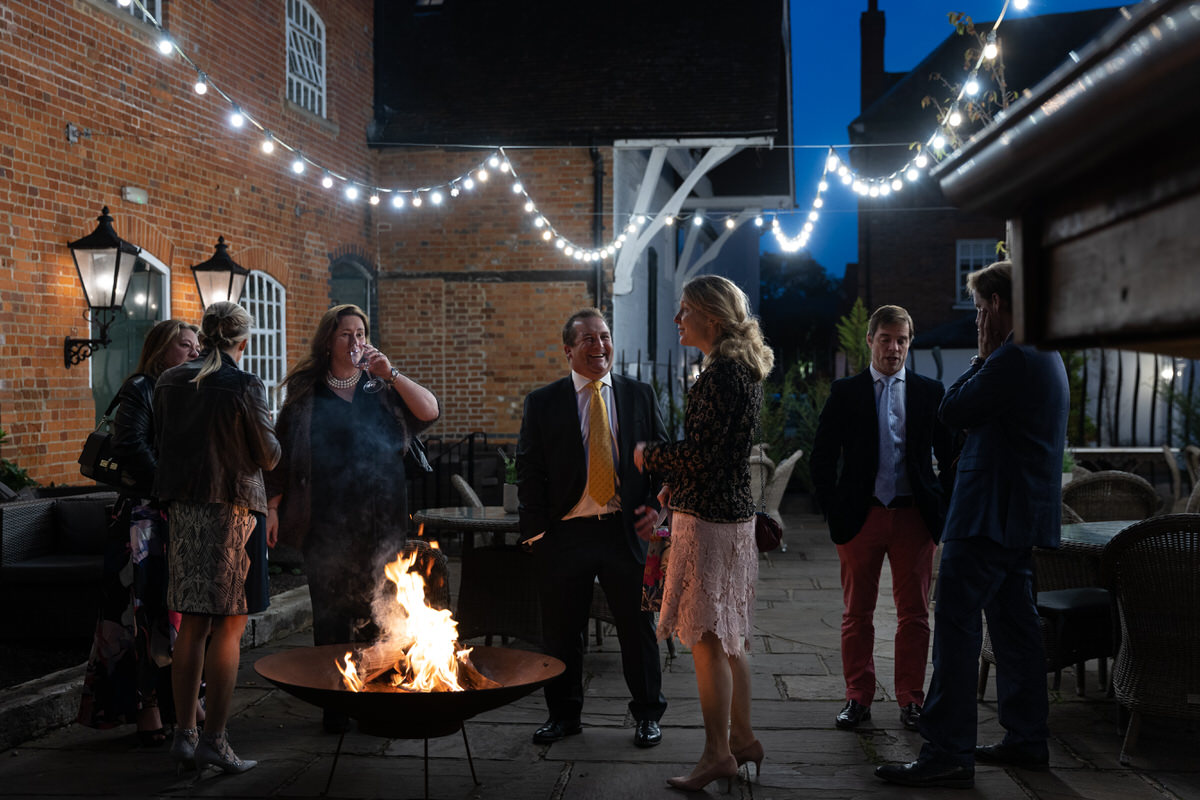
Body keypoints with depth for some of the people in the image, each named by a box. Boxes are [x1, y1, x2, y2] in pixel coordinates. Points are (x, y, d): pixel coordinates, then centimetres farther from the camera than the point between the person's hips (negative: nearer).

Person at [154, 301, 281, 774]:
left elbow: (161, 442, 16)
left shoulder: (170, 382, 6)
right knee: (229, 628, 1)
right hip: (233, 509, -5)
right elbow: (268, 455, -6)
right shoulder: (245, 387, -11)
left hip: (183, 508, 6)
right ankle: (214, 739, 2)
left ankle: (184, 734, 17)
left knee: (192, 627, 13)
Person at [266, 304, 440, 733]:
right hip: (326, 521, -1)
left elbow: (430, 412, -3)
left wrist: (390, 373, -9)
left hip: (380, 521, 1)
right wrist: (273, 506, 3)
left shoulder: (383, 390, 11)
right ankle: (334, 706, 11)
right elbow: (283, 455, 10)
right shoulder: (306, 392, 9)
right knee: (330, 613, 2)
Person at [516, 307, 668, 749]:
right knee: (561, 630, 9)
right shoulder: (542, 402, 4)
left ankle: (648, 714, 26)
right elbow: (529, 471, 3)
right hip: (566, 532, 0)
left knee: (638, 626, 9)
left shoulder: (639, 394, 8)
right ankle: (563, 714, 28)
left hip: (627, 530, 1)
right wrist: (537, 530, -4)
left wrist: (656, 504, -4)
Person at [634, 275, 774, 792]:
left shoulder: (720, 374, -17)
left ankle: (718, 753, 5)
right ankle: (742, 739, 26)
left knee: (706, 639, -2)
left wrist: (649, 457, -7)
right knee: (728, 637, 16)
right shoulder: (746, 371, 14)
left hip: (707, 518, -10)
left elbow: (702, 456, -21)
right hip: (735, 512, 10)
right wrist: (667, 469, 18)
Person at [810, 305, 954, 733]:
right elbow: (821, 460, 4)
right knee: (857, 613, 6)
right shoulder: (845, 392, 4)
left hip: (914, 517, 1)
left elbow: (950, 456, 9)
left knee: (914, 613, 6)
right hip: (861, 517, -1)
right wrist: (835, 511, -2)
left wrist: (942, 509, 2)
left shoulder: (929, 392, 7)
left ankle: (911, 700, 17)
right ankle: (858, 698, 16)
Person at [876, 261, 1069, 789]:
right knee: (1014, 624, 16)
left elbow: (953, 413, -13)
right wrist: (989, 357, 13)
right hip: (1022, 517, 11)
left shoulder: (1014, 359, -17)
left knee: (956, 626, -10)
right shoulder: (1045, 356, 17)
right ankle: (1027, 740, 24)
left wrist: (981, 357, -4)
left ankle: (948, 754, -9)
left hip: (989, 517, -11)